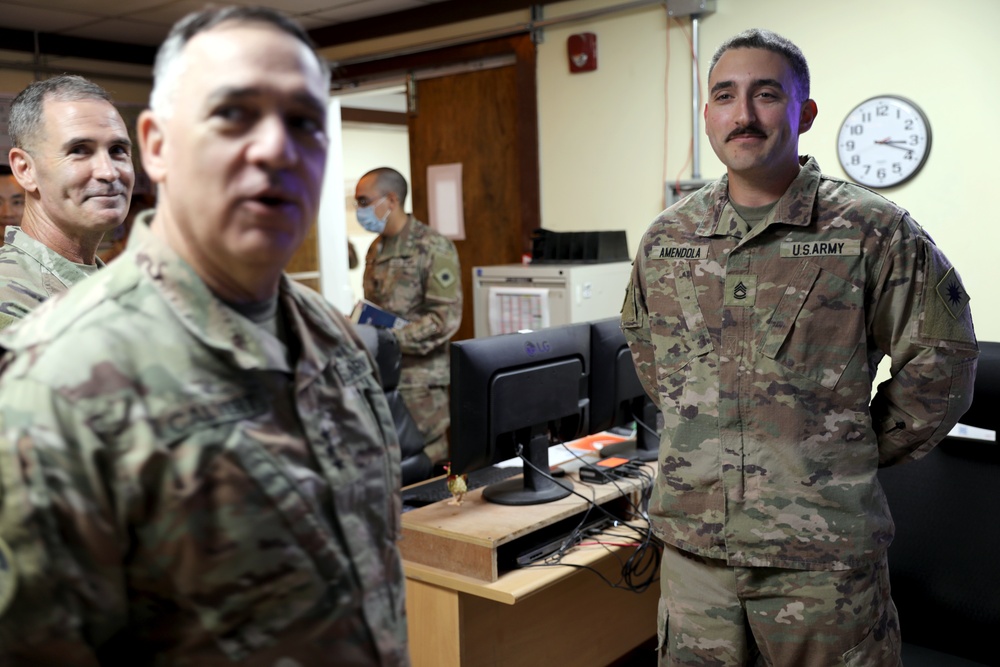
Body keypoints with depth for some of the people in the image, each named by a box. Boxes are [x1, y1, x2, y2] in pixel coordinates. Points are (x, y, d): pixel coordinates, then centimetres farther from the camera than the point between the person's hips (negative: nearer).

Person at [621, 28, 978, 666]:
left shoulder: (874, 230, -6)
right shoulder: (666, 237, 5)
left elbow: (940, 359, 0)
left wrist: (859, 452, 3)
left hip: (822, 555, -3)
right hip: (693, 542, 4)